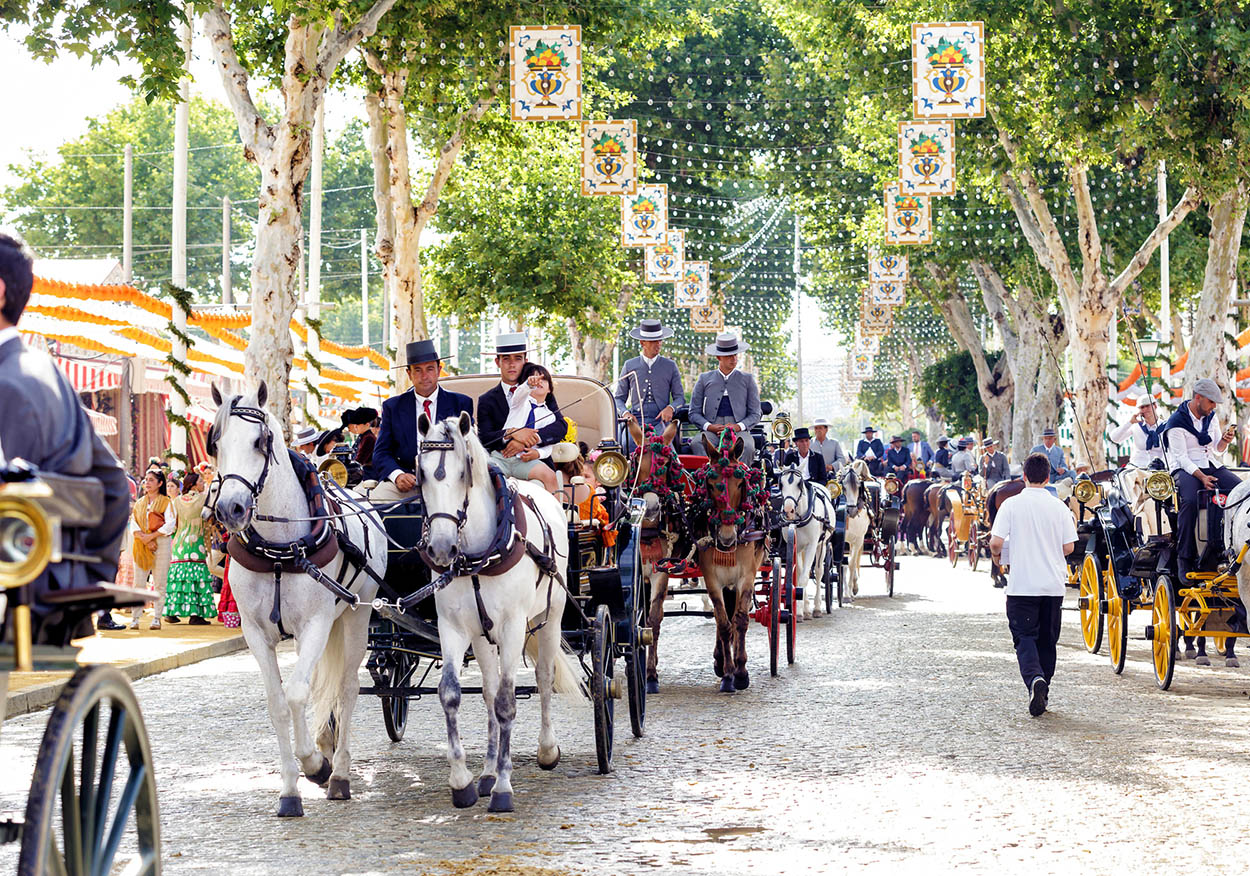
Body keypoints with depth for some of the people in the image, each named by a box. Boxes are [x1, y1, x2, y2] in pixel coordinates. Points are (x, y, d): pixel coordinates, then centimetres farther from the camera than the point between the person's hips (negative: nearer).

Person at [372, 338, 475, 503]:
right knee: (377, 496, -29)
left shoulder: (460, 404, 12)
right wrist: (397, 475, -14)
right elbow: (381, 453, 8)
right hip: (406, 482, 1)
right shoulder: (393, 407, 13)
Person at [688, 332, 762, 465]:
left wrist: (738, 426, -8)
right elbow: (694, 413, 14)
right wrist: (709, 427, -8)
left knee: (747, 447, -36)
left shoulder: (747, 379, 18)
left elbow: (755, 414, 13)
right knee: (697, 444, -34)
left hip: (739, 430, 0)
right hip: (711, 431, 0)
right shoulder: (705, 379, 18)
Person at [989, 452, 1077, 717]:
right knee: (1047, 640, 13)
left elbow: (996, 542, -11)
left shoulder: (1012, 504, -6)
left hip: (1022, 585, -2)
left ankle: (1034, 678, -27)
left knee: (1024, 636, 0)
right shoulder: (1059, 507, 0)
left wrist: (999, 557, 11)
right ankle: (1043, 694, 20)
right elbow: (1068, 547, 1)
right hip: (1054, 584, 3)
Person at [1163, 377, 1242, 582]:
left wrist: (1225, 441, -6)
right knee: (1190, 501, -37)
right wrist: (1202, 477, -27)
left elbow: (1217, 450, 18)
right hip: (1185, 469, -6)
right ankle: (1186, 560, -33)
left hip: (1211, 466, 6)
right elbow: (1182, 458, -14)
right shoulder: (1176, 423, -9)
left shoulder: (1211, 417, 12)